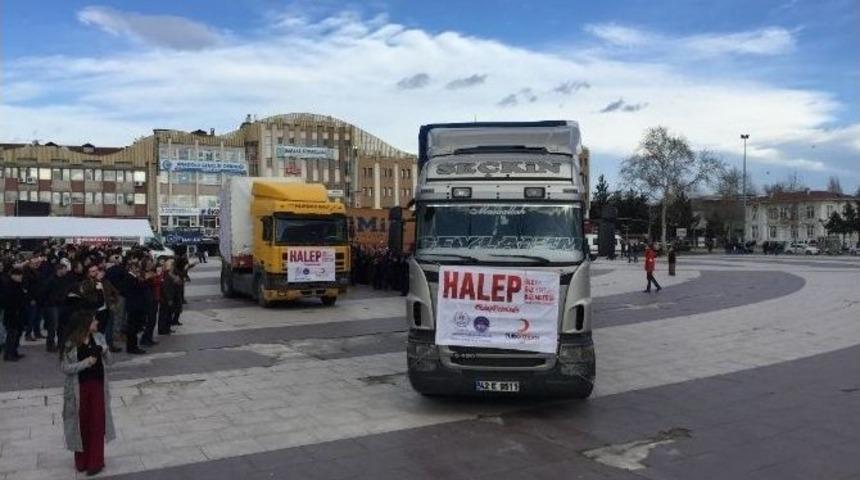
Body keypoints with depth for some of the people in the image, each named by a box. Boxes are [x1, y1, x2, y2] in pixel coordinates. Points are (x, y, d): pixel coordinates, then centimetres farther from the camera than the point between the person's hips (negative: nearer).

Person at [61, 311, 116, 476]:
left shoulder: (98, 338, 0)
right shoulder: (70, 344, -12)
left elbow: (108, 362, 5)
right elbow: (65, 367, -12)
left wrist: (105, 351, -16)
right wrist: (85, 362, -23)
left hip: (97, 385, 3)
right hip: (79, 388, -3)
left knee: (97, 423, 4)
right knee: (81, 424, 9)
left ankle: (96, 462, 14)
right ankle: (82, 461, 26)